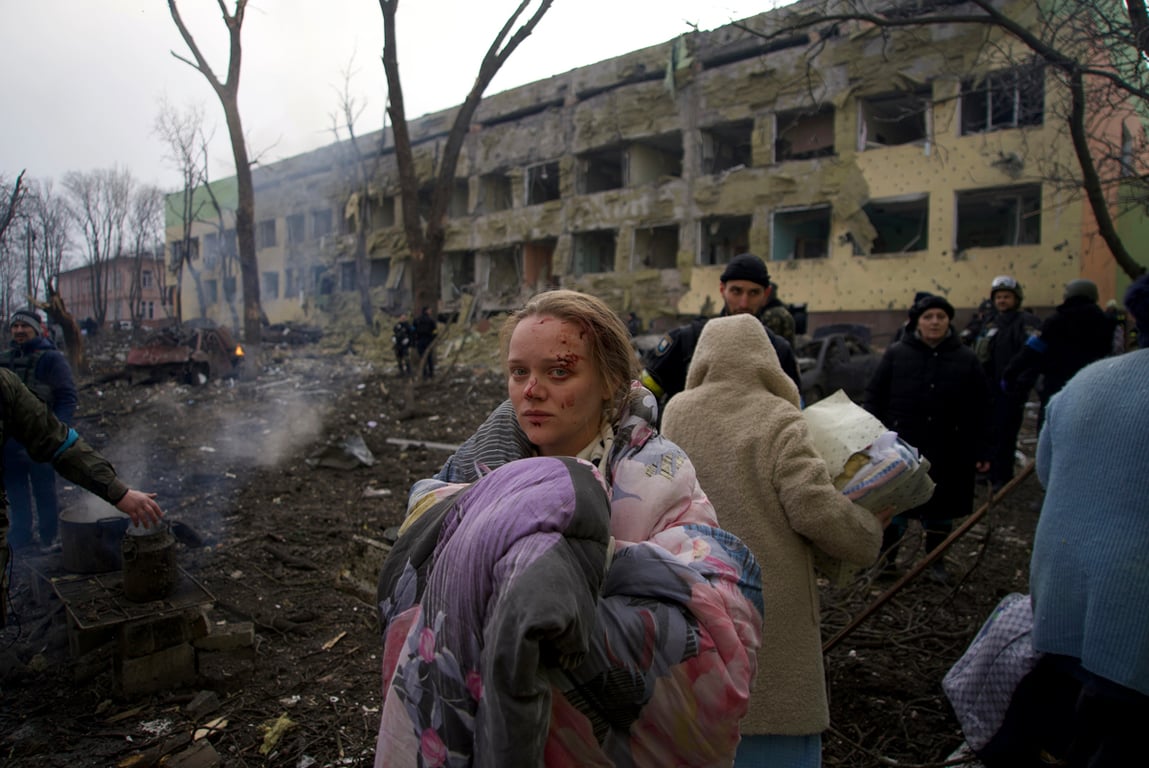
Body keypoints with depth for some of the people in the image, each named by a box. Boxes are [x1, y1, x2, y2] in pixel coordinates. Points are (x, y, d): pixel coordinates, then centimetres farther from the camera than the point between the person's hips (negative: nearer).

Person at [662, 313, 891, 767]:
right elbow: (817, 510, -16)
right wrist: (871, 531, 1)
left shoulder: (676, 413, 1)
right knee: (775, 725, 10)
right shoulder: (779, 421, -12)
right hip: (769, 607, -4)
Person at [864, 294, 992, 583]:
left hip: (947, 452, 1)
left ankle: (936, 560, 31)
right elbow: (874, 396, 0)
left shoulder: (966, 359, 1)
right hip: (900, 447, -1)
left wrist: (981, 452, -2)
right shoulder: (896, 353, -1)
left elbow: (979, 411, 1)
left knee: (940, 508, 13)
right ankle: (887, 557, 25)